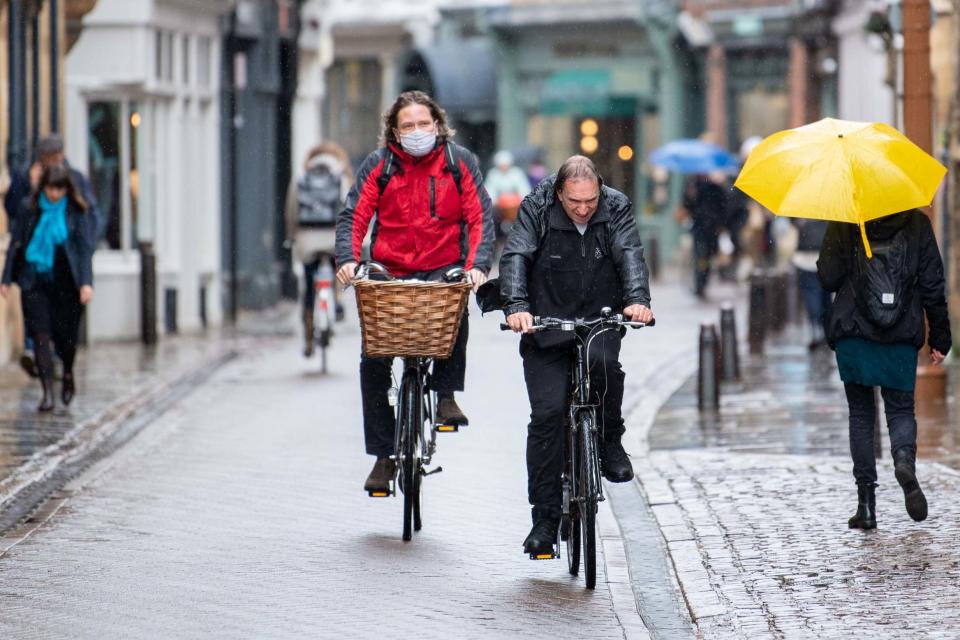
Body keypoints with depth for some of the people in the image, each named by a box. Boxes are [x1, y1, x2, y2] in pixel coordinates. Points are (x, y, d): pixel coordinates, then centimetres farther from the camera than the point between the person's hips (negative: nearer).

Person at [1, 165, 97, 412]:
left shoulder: (78, 212, -3)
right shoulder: (31, 211, 3)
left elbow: (85, 248, -7)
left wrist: (86, 282, -18)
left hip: (66, 283, -1)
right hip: (34, 283, 1)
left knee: (65, 335, 5)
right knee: (41, 336, -7)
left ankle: (68, 375, 36)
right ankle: (47, 393, -7)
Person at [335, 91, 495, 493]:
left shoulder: (459, 162, 1)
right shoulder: (379, 164, 1)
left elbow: (480, 218, -3)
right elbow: (353, 216, -3)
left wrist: (477, 266, -20)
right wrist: (348, 260, -21)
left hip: (443, 271, -1)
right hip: (389, 273, 1)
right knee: (373, 363, -7)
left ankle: (446, 395, -17)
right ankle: (383, 455, 4)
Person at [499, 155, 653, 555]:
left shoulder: (616, 208, -7)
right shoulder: (536, 209, -11)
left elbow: (629, 255, -19)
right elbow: (515, 257, -20)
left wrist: (637, 299, -38)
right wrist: (516, 307, -37)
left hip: (599, 319, 1)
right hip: (545, 324, -1)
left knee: (603, 362, -33)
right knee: (547, 414, -9)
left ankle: (609, 443, -7)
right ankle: (545, 517, -2)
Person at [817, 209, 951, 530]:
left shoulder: (843, 224, -4)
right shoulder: (917, 223, 1)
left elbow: (828, 278, -6)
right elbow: (933, 285, 1)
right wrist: (939, 339, 7)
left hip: (853, 335, -1)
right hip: (902, 339, 1)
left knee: (861, 413, 10)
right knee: (901, 409, 12)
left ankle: (866, 504, 4)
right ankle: (904, 459, -23)